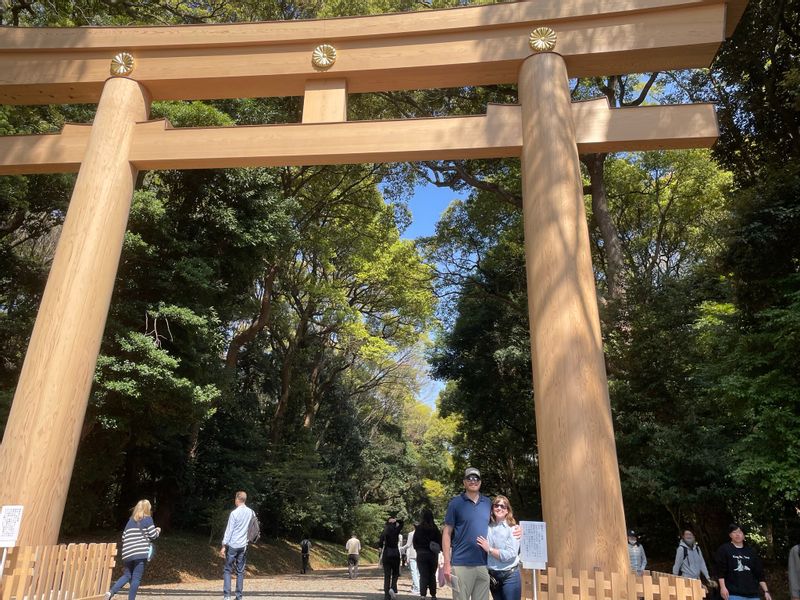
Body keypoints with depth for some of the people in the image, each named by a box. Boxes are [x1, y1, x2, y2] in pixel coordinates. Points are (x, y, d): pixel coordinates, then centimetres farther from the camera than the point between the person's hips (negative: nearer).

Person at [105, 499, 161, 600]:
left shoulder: (130, 520, 18)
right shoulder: (147, 519, 1)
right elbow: (153, 535, -1)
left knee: (127, 576, 15)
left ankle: (111, 592, -3)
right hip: (140, 553, -6)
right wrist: (158, 531, 19)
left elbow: (124, 536, 19)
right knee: (136, 578, 0)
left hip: (127, 554, 6)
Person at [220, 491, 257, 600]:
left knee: (227, 570, 5)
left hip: (232, 545, -4)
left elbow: (229, 530, -11)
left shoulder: (234, 513, -12)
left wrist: (223, 546, -7)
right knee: (240, 571, 9)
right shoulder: (251, 512, 3)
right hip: (244, 546, 4)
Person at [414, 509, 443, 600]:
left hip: (421, 554, -2)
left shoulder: (419, 528, -7)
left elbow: (415, 542, -1)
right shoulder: (435, 529, -5)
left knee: (423, 576, 3)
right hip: (433, 554, 2)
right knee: (432, 575, 17)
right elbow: (440, 541, -2)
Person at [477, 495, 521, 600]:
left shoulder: (513, 529, -9)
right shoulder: (487, 527, 0)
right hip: (492, 575, 3)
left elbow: (510, 555, -17)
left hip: (509, 575, -3)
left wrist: (489, 549, -17)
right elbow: (482, 551, 7)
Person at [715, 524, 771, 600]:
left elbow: (759, 572, 15)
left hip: (752, 593, 5)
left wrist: (766, 591, 9)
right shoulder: (724, 549, 1)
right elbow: (721, 570, -4)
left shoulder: (751, 552, 15)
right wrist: (723, 587, -12)